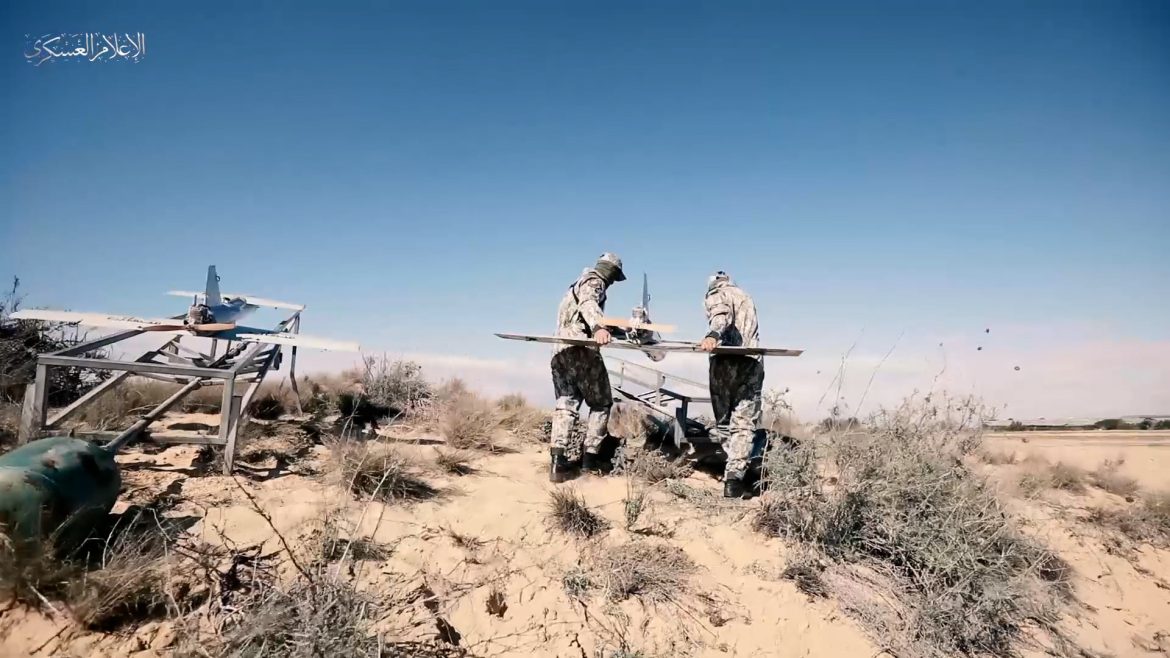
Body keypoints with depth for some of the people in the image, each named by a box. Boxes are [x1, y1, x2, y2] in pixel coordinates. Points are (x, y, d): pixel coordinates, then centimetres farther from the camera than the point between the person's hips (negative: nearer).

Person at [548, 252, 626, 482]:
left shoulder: (577, 285, 34)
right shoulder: (593, 281, 4)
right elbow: (588, 303, -18)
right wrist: (598, 327, -39)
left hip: (559, 350, 8)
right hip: (580, 350, -8)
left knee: (565, 404, 1)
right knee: (601, 403, 6)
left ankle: (557, 460, -13)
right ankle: (590, 455, 2)